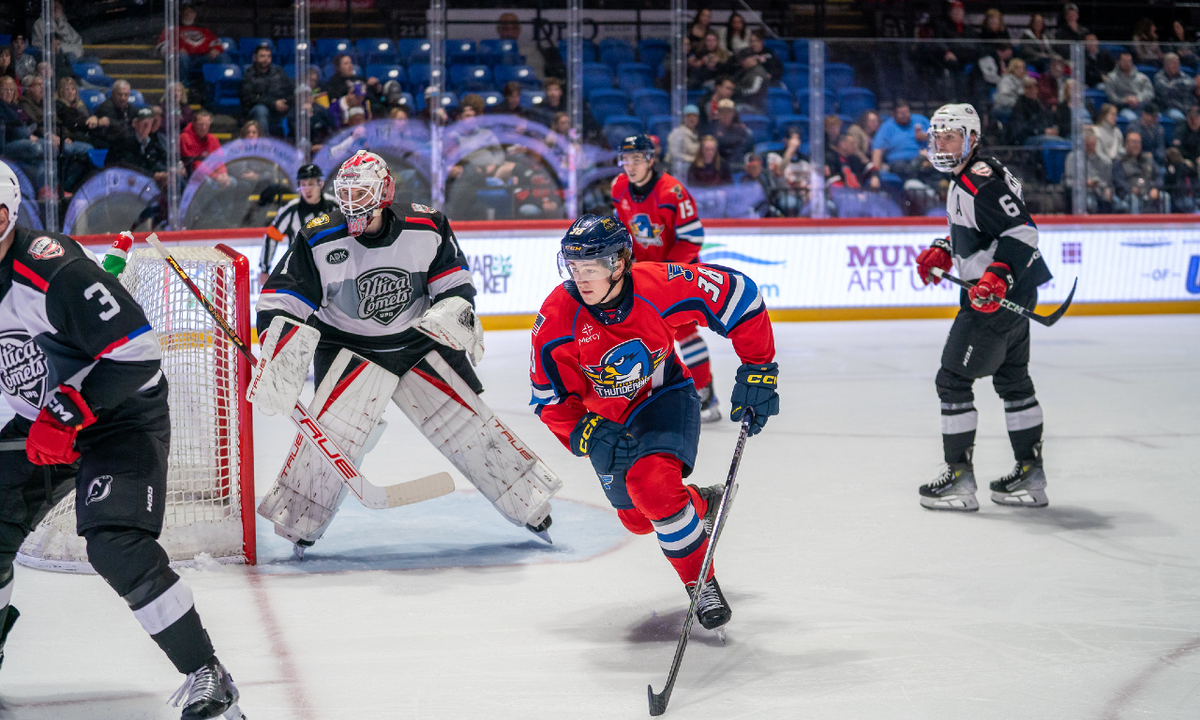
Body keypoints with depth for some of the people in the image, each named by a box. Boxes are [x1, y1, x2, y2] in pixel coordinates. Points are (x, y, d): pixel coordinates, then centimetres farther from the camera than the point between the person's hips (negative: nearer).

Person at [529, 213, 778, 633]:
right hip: (605, 419, 3)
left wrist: (758, 372, -15)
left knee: (652, 485, -29)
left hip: (664, 397, -3)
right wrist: (587, 436, -31)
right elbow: (551, 398, -15)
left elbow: (739, 295, -17)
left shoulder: (661, 287, -30)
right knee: (637, 518, 10)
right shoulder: (557, 319, -25)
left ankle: (702, 584, -12)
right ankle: (701, 503, 43)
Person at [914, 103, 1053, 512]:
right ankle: (1031, 476, 24)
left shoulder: (982, 181, -19)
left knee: (953, 378, -7)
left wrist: (997, 278, -37)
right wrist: (943, 253, 18)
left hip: (999, 297, -11)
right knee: (1012, 379, 17)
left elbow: (1021, 231, -28)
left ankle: (960, 478, -5)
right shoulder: (963, 179, 14)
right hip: (1009, 293, 11)